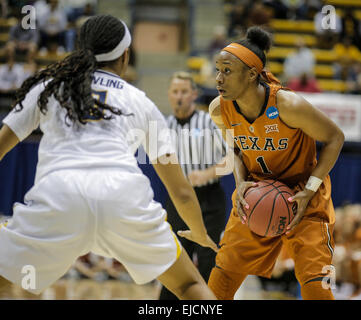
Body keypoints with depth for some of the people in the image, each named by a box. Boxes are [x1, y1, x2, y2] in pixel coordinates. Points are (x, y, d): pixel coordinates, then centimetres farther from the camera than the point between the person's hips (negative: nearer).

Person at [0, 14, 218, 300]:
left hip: (58, 191, -1)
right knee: (190, 286, 20)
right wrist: (201, 235, 45)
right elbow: (181, 191, 28)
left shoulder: (49, 85, 26)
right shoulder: (142, 102, 26)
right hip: (126, 195, 1)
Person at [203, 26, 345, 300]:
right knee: (223, 273, 2)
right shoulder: (219, 110, -14)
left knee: (314, 283, -8)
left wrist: (309, 191, -20)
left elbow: (335, 138, -15)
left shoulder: (288, 105, -29)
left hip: (303, 196, -4)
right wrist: (241, 183, -13)